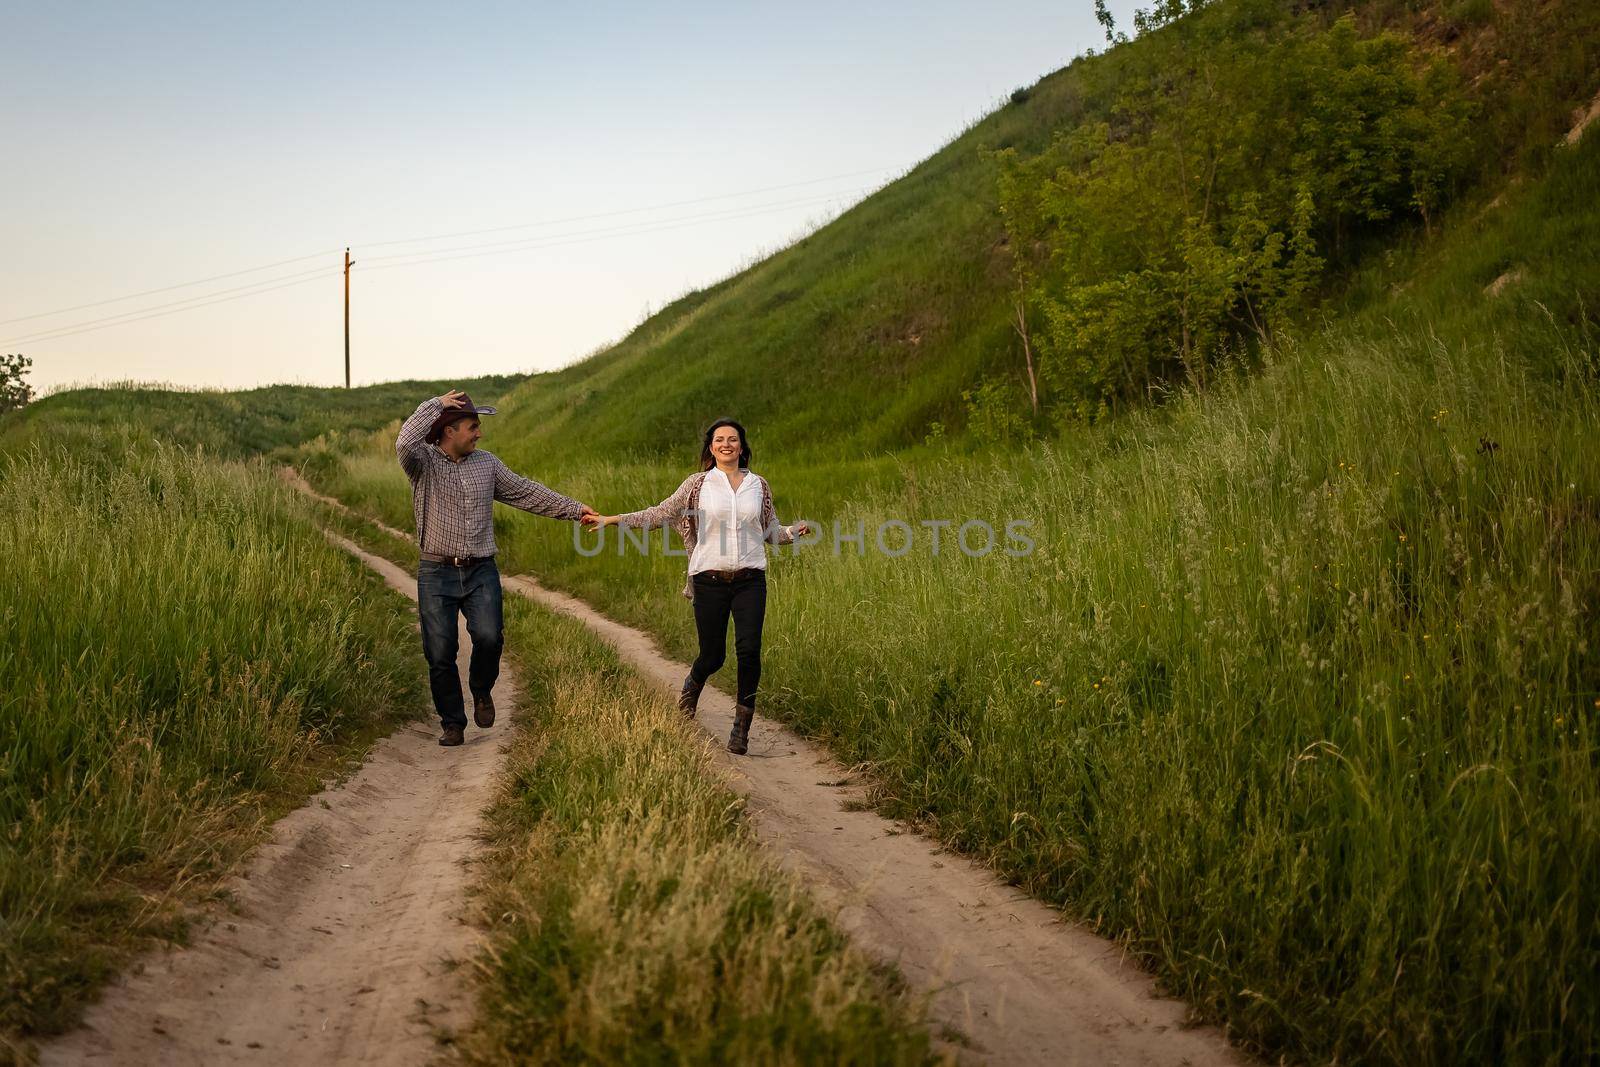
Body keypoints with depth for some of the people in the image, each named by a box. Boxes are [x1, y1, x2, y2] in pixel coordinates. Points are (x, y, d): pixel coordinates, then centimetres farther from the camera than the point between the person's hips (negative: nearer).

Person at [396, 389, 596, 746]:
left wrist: (574, 509, 13)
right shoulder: (424, 462, -2)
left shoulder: (486, 463, 10)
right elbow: (405, 443, -25)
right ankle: (452, 724, 17)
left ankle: (481, 691, 11)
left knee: (489, 636, -19)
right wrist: (435, 405, -18)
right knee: (440, 654, 0)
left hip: (481, 573, 2)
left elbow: (526, 492, 15)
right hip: (436, 574, -2)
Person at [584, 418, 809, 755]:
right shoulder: (698, 484, 5)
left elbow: (771, 531, 18)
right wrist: (609, 520, 0)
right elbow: (660, 514, 5)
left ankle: (742, 727, -1)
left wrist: (794, 531, -1)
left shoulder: (758, 485, 10)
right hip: (710, 579, -1)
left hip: (750, 579, 1)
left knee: (749, 649, -14)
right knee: (712, 654, 2)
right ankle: (692, 686, 40)